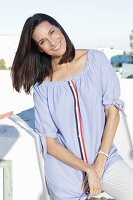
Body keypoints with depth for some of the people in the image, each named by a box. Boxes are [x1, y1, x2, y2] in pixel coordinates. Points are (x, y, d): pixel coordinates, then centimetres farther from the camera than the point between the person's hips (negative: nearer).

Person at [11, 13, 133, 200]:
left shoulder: (96, 59, -2)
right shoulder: (42, 86, -4)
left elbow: (113, 111, -4)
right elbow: (49, 141, -6)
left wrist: (100, 164, -11)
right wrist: (88, 169, -15)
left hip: (104, 157, 1)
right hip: (64, 169, 0)